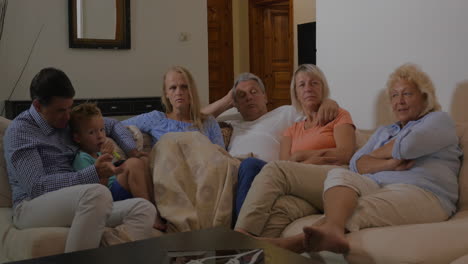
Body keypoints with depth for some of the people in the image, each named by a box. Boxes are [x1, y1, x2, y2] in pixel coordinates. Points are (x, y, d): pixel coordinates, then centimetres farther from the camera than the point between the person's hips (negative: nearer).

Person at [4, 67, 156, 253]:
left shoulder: (69, 120, 17)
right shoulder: (19, 130, -3)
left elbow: (112, 125, 33)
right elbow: (36, 186, -16)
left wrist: (132, 150, 12)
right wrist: (93, 174, -25)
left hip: (74, 207, 7)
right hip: (33, 207, -6)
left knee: (145, 209, -22)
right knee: (98, 192, -39)